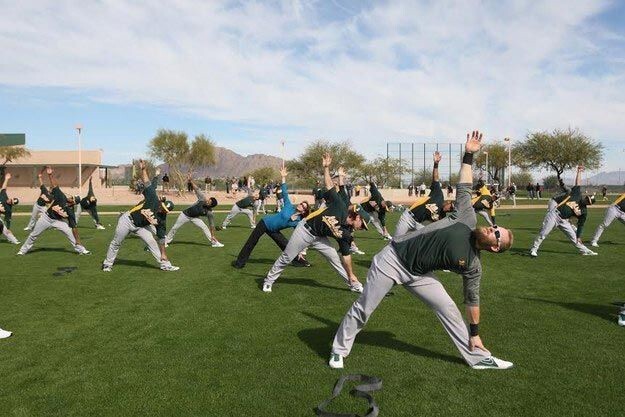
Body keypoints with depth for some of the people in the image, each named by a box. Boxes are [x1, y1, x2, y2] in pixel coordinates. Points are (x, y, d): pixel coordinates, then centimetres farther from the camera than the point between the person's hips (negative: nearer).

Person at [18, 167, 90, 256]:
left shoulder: (70, 212, -22)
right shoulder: (61, 196, -20)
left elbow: (74, 227, -22)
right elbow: (54, 185, -20)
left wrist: (78, 241, -26)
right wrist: (50, 175, -35)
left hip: (58, 221, -2)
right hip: (46, 218, 2)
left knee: (70, 233, -16)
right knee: (33, 235, 11)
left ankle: (81, 250, -3)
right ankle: (23, 250, 30)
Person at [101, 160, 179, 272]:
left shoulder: (162, 219, -11)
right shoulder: (153, 199, -21)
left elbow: (161, 237, -7)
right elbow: (148, 183, -21)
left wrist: (163, 254, -9)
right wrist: (143, 169, -31)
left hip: (140, 227, 3)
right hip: (127, 220, -3)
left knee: (152, 242, -7)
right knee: (116, 243, 6)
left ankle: (165, 265, 0)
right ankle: (107, 264, 25)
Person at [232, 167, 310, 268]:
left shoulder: (299, 222, -9)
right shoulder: (289, 206, -16)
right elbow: (284, 193, -16)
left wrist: (299, 252, -4)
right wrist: (283, 177, -23)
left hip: (273, 231, 3)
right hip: (265, 223, -2)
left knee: (286, 245, -3)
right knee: (251, 243, 2)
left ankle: (297, 260, 18)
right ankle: (240, 262, 15)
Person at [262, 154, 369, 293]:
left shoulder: (346, 233, -6)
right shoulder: (340, 205, -21)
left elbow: (345, 255, -1)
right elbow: (329, 185, -16)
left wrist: (351, 275, -1)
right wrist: (326, 167, -23)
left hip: (319, 238, 5)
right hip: (305, 230, -5)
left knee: (335, 258, 1)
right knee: (286, 258, 3)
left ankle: (354, 285, 16)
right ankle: (269, 281, 21)